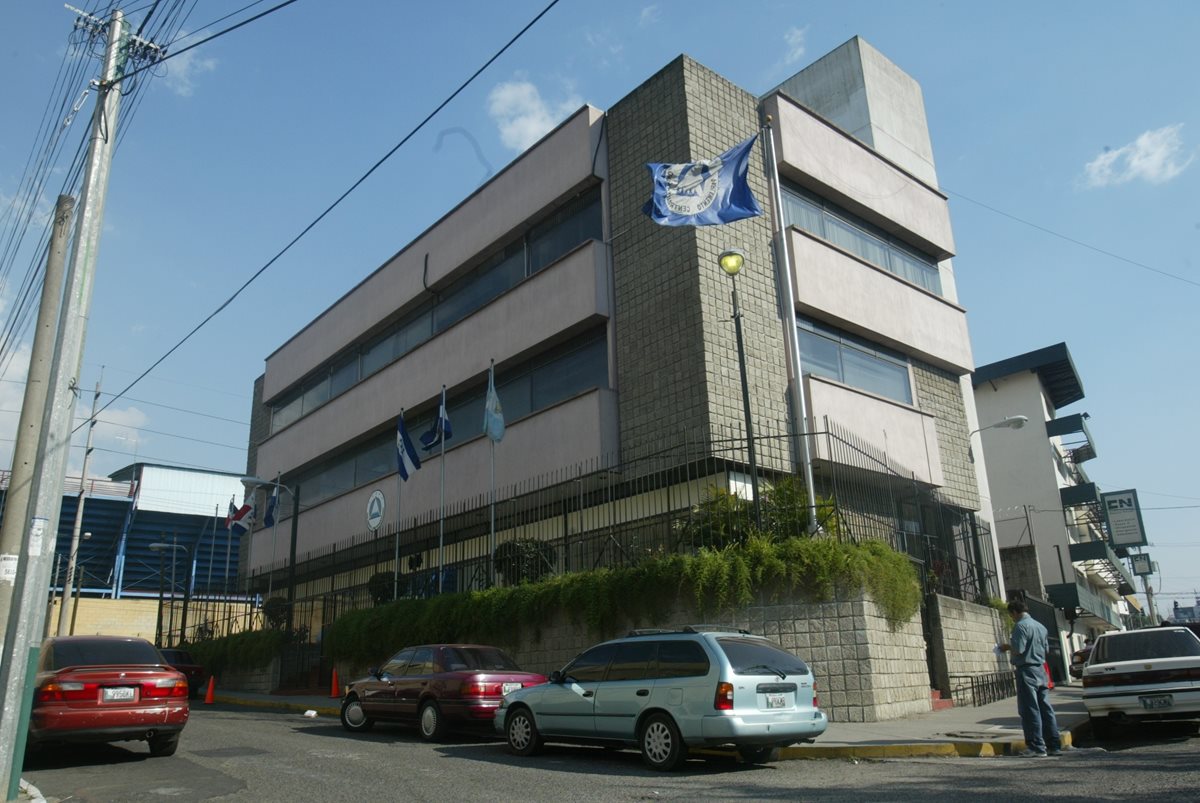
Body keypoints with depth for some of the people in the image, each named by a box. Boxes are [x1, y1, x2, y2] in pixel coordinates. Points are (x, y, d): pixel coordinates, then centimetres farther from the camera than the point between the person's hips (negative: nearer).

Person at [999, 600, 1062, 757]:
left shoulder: (1021, 626, -13)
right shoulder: (1040, 626, 14)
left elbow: (1018, 649, -20)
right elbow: (1046, 649, 20)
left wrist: (1006, 647, -1)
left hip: (1027, 671, -8)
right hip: (1040, 670, 8)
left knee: (1030, 711, -4)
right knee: (1046, 709, 11)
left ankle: (1037, 747, -3)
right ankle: (1054, 745, 14)